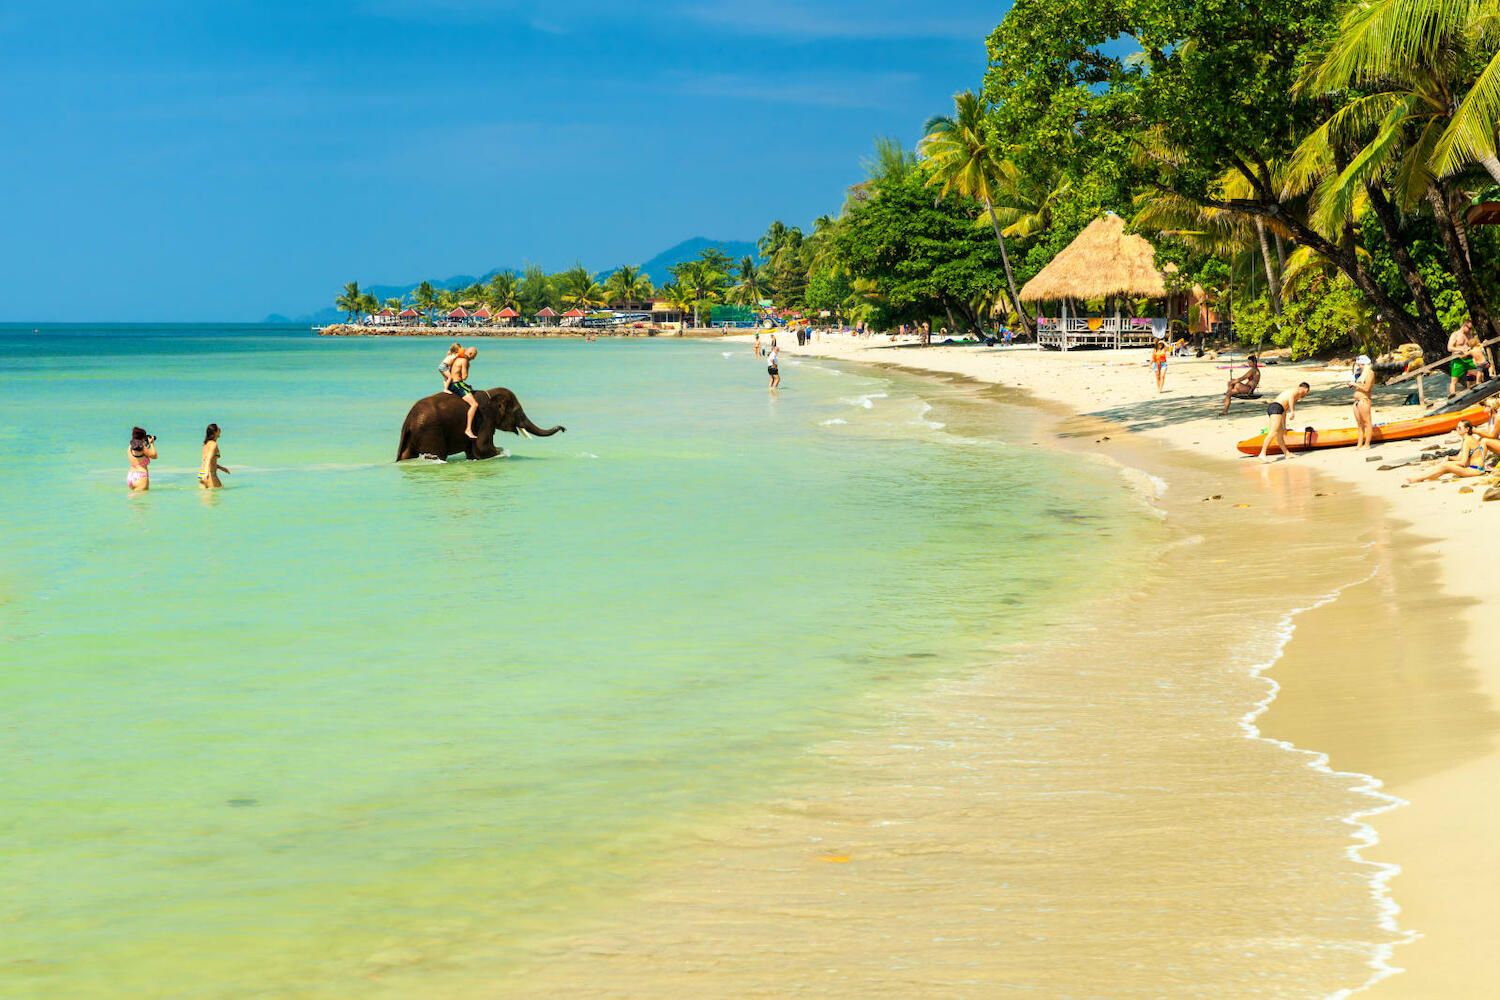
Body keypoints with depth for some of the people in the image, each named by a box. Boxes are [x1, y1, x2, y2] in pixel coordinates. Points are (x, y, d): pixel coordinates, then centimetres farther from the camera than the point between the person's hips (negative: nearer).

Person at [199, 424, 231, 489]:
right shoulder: (214, 444, -9)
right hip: (210, 474, -8)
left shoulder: (206, 444, 16)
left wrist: (220, 467, 31)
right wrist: (207, 472, -36)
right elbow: (209, 459, -23)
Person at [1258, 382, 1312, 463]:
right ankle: (1262, 454, -27)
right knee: (1273, 433, -17)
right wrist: (1292, 411, -24)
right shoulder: (1299, 391, 8)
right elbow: (1291, 396, -17)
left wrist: (1284, 427, 45)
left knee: (1280, 434, 16)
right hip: (1276, 408, -10)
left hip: (1270, 408, 10)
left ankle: (1287, 453, 24)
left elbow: (1284, 412, 41)